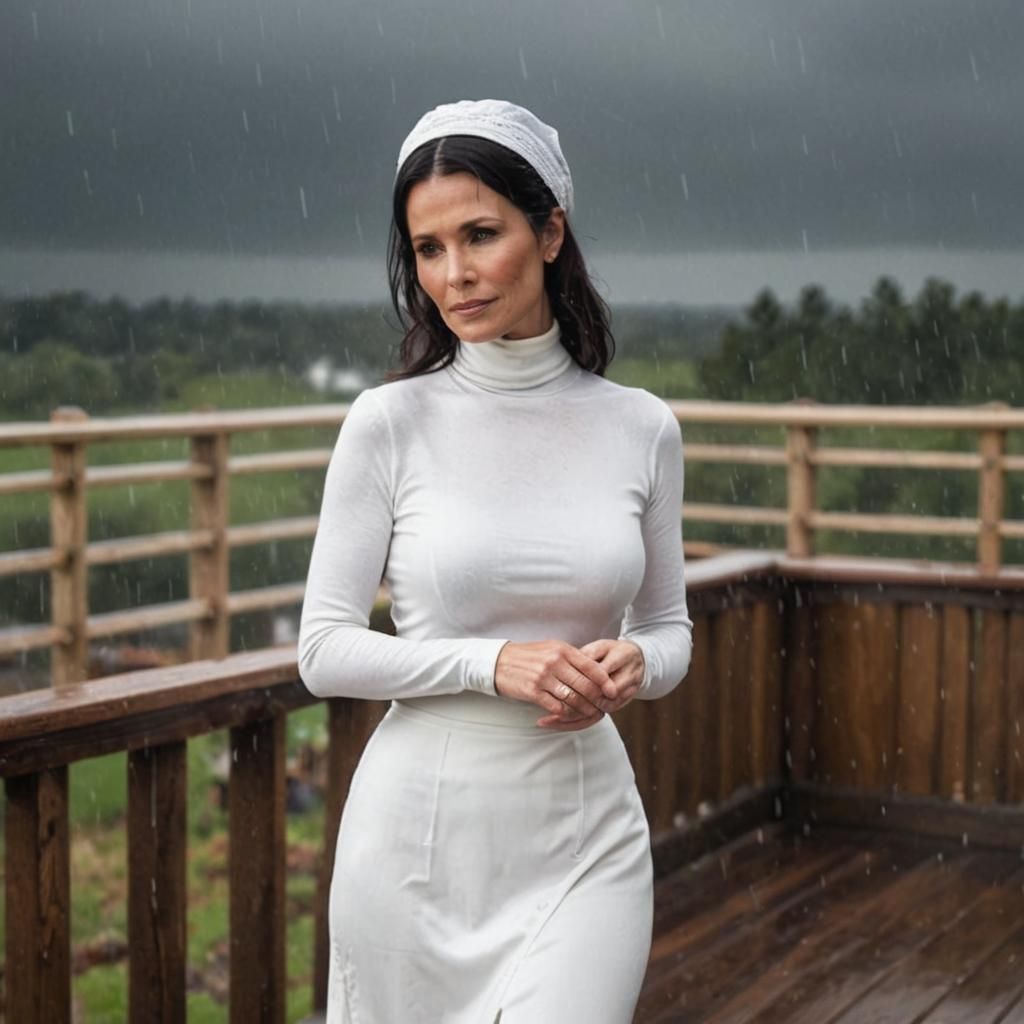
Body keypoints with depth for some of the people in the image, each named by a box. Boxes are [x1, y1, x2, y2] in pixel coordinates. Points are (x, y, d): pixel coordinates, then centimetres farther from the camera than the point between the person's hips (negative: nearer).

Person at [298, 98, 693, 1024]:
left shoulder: (643, 428, 0)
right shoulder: (391, 422, -6)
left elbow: (670, 628, 11)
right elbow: (325, 649, -6)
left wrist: (631, 665, -12)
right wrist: (496, 663, -18)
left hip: (585, 838, 1)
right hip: (422, 828, -1)